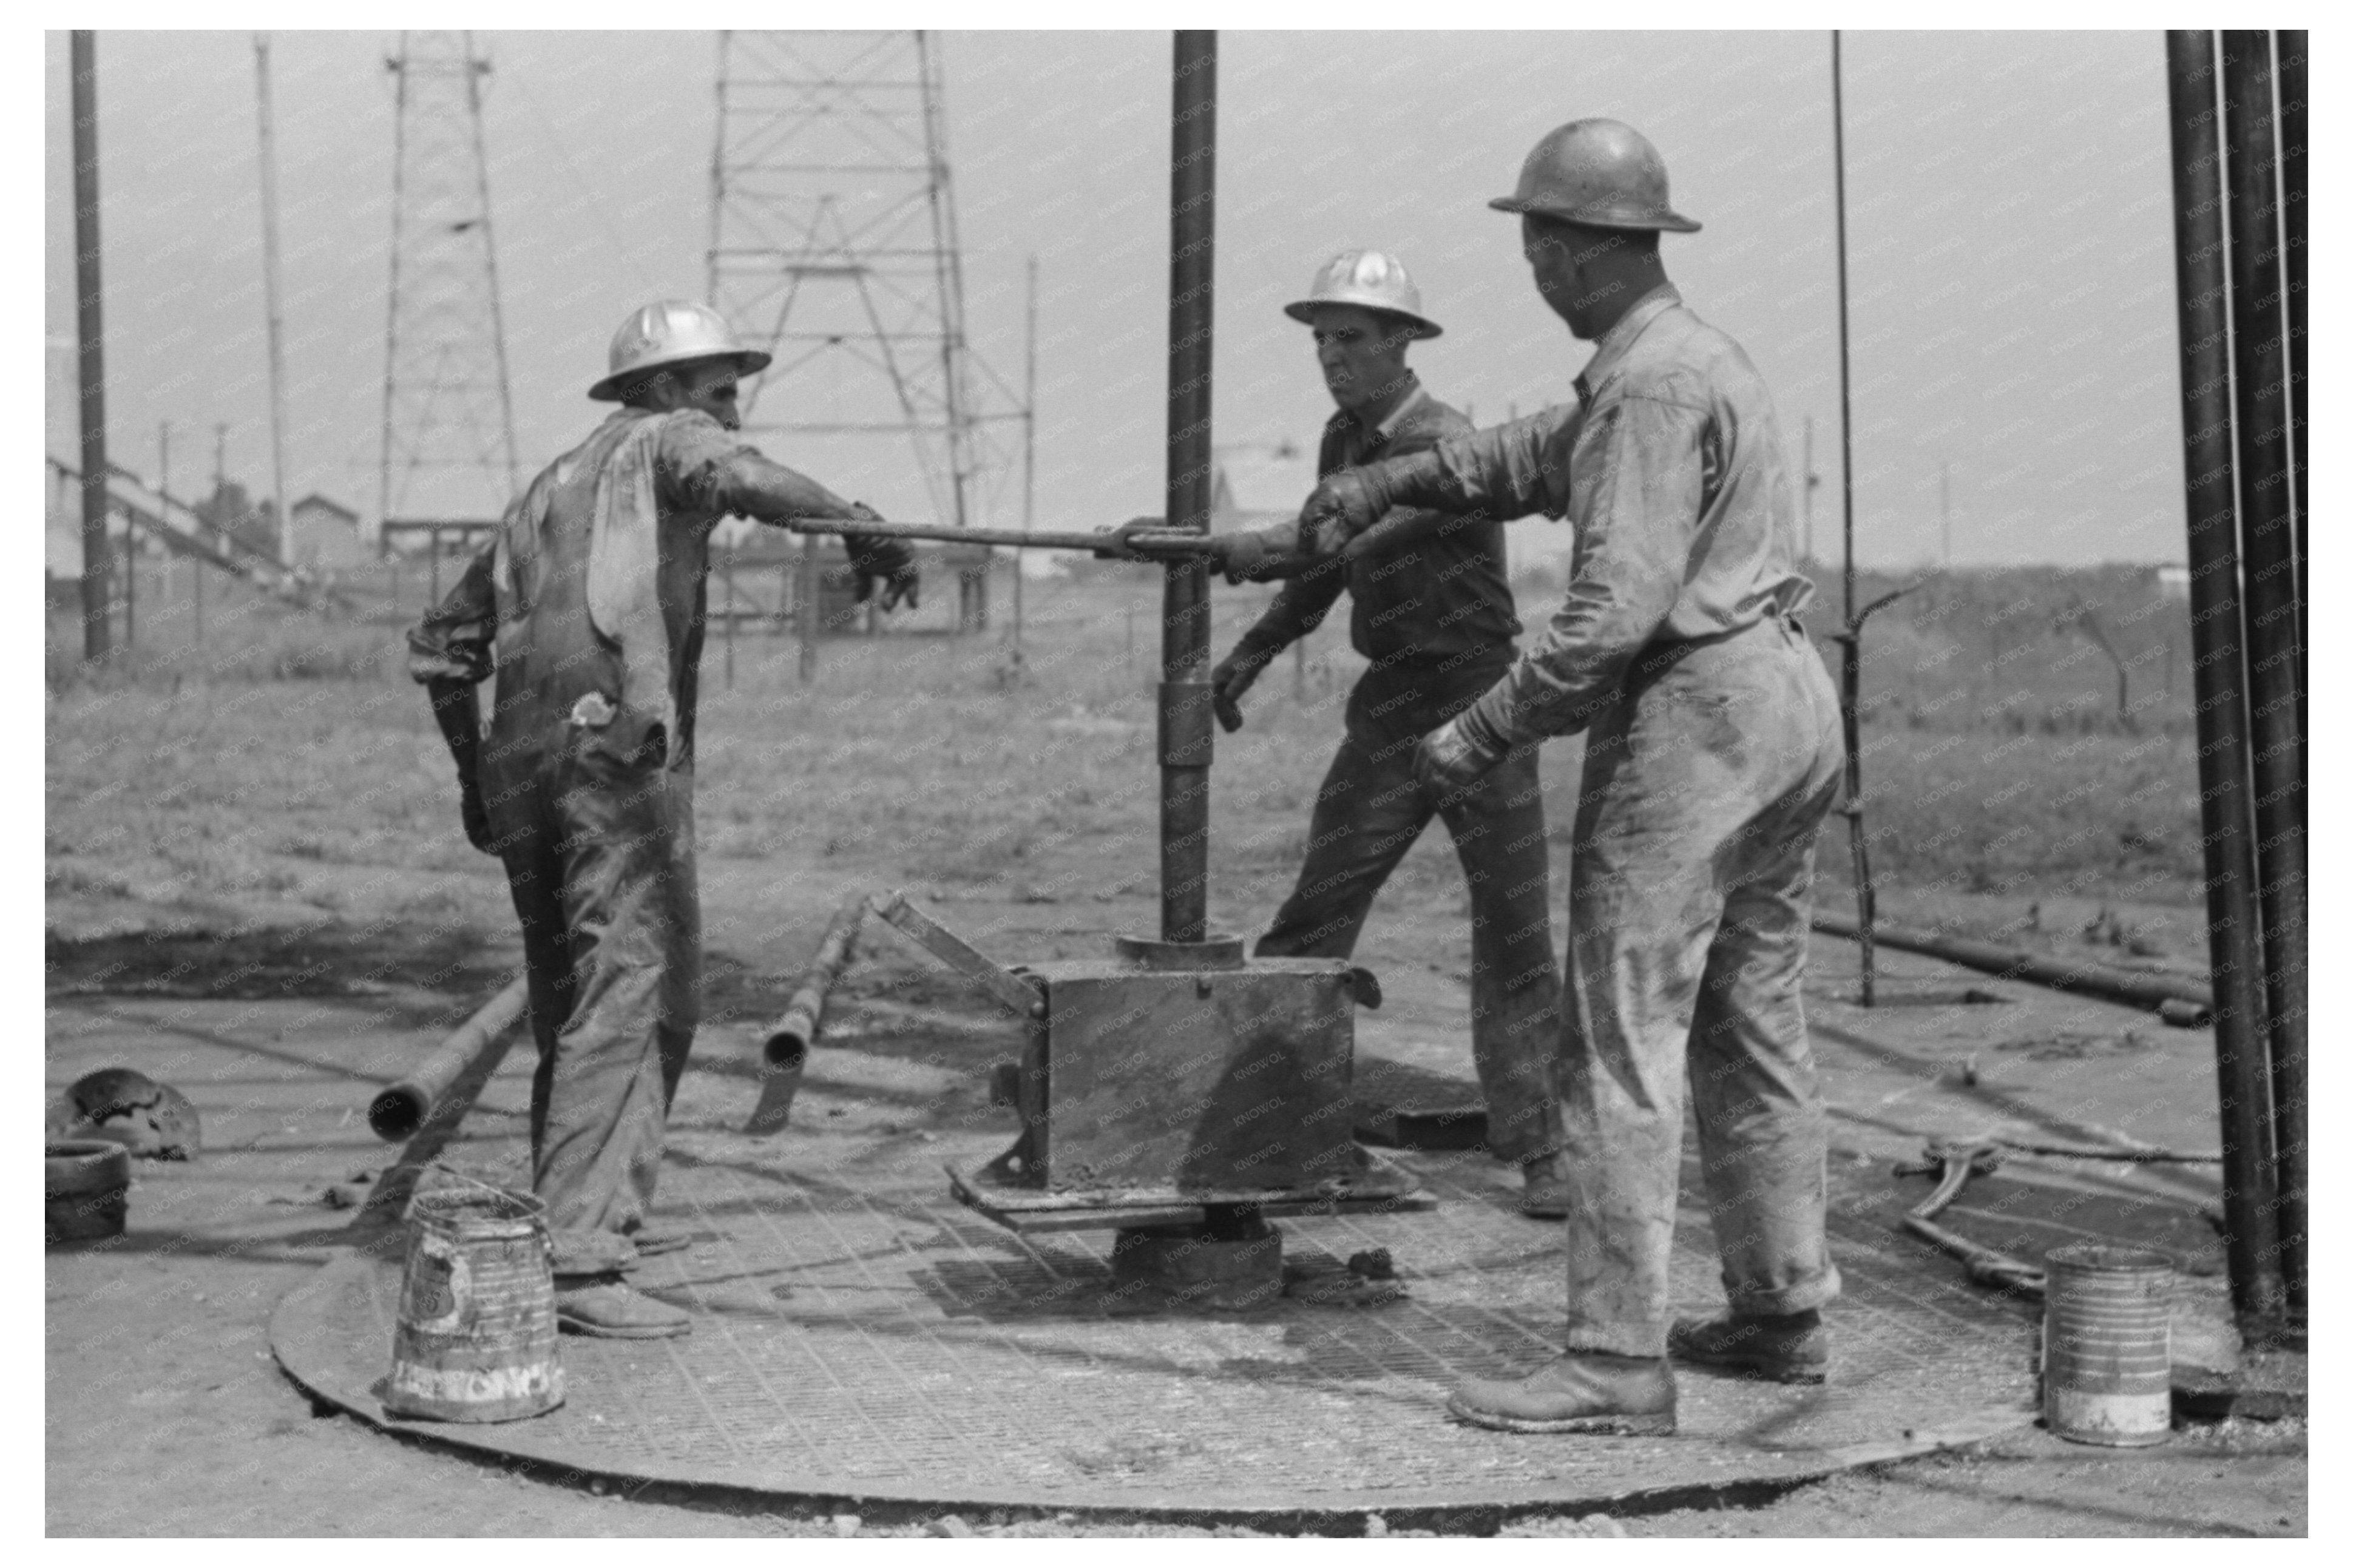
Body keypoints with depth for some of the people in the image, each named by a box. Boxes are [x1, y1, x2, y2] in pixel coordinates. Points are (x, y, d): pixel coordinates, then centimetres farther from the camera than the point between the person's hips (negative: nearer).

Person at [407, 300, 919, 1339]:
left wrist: (473, 773, 37)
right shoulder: (660, 442, 7)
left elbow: (442, 645, 31)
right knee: (623, 992, -12)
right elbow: (733, 475, -20)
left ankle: (597, 1213, 27)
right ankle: (574, 1257, -19)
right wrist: (869, 532, -27)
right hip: (620, 753, -8)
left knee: (572, 998, 19)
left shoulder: (546, 491, 29)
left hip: (524, 768, 9)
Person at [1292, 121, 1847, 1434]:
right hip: (1790, 697, 11)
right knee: (1754, 1022, 17)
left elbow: (1621, 606, -23)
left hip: (1694, 712, -11)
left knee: (1623, 1044, -8)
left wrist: (1488, 733, -18)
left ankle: (1619, 1363, -8)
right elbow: (1542, 455, 29)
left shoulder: (1653, 382, -16)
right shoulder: (1694, 353, 17)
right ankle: (1785, 1314, 25)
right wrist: (1390, 481, 21)